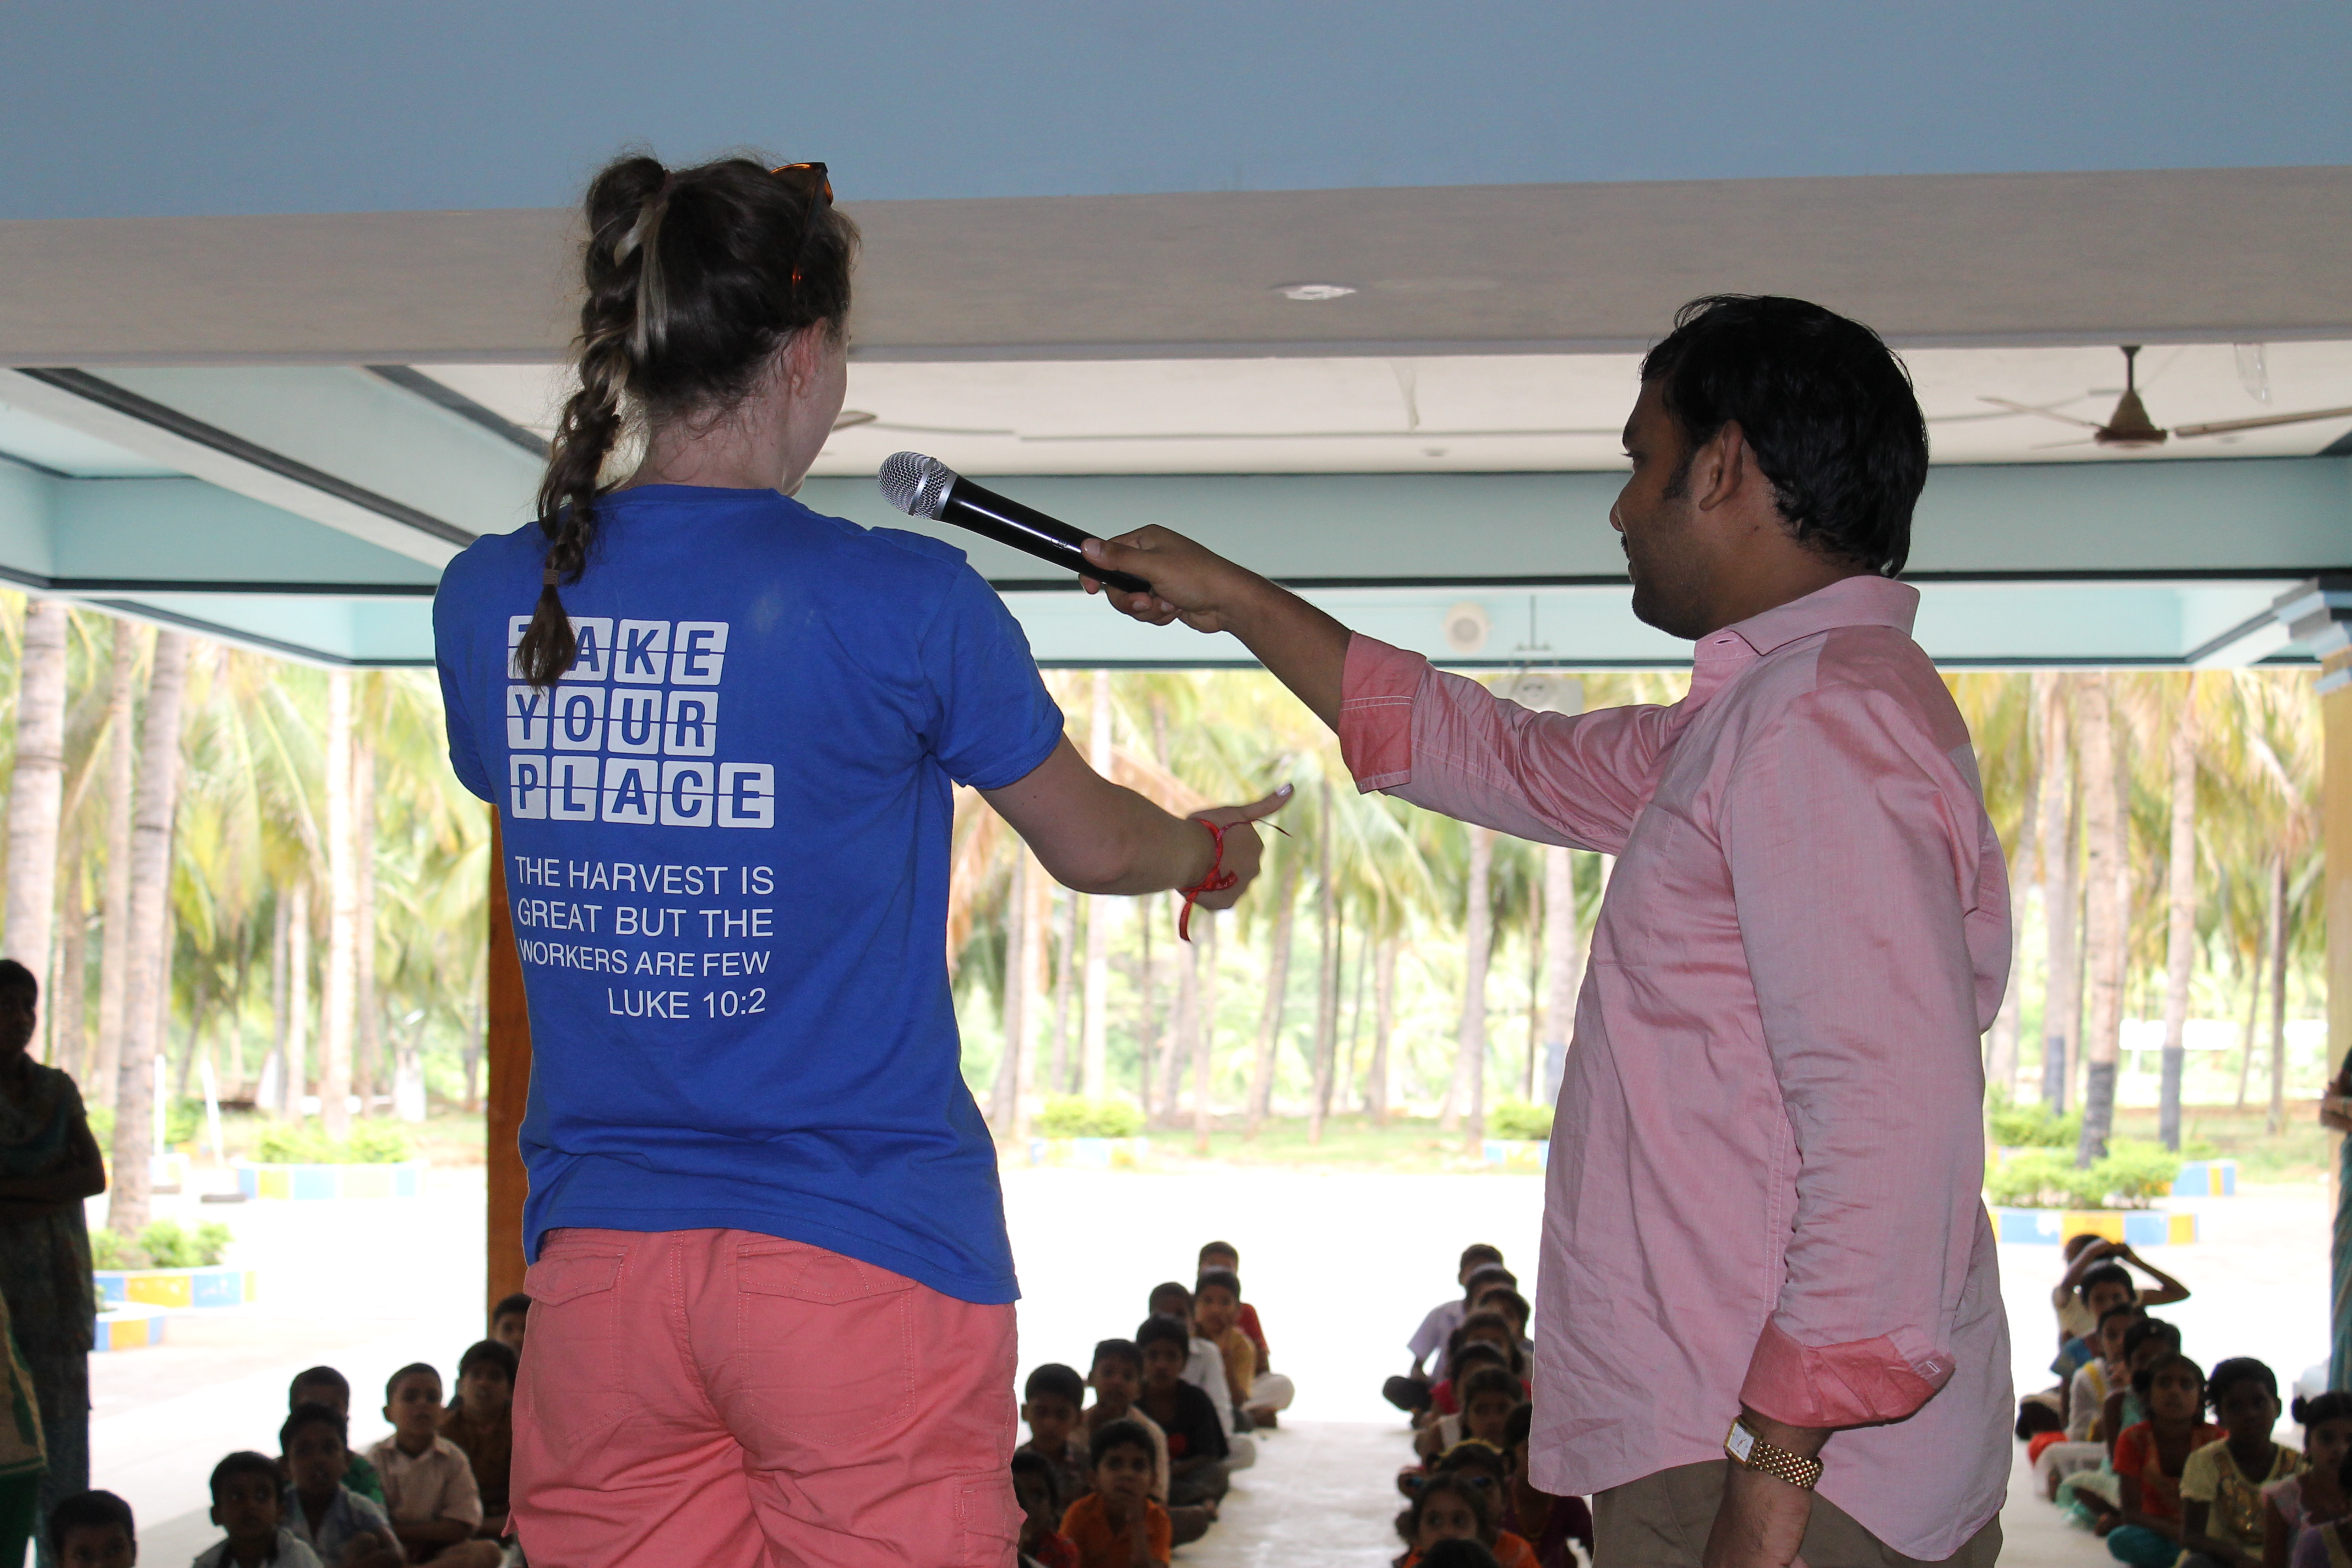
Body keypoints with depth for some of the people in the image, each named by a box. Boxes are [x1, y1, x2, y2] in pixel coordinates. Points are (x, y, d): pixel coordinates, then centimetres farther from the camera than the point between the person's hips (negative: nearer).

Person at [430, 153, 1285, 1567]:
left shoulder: (490, 601, 2)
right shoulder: (903, 604, -10)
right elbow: (1093, 844, 6)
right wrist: (1217, 850, 28)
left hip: (597, 1273, 5)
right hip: (861, 1263, -4)